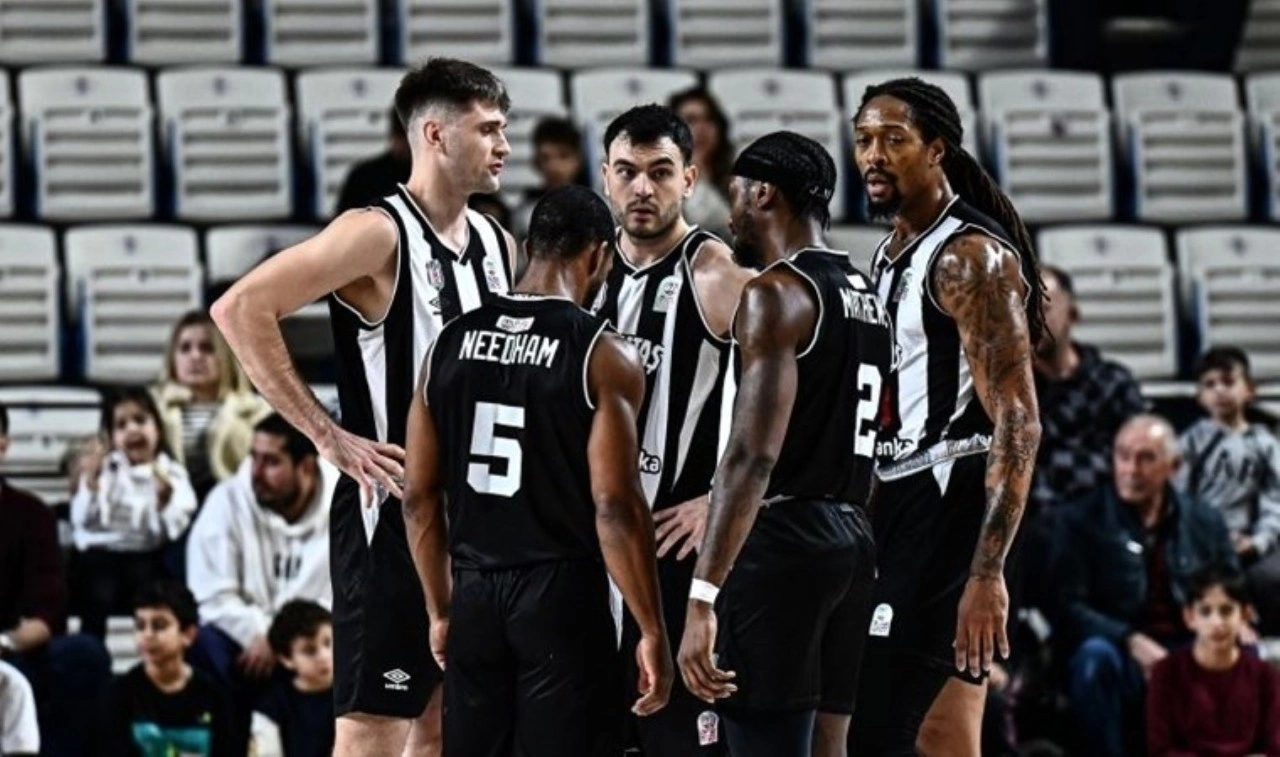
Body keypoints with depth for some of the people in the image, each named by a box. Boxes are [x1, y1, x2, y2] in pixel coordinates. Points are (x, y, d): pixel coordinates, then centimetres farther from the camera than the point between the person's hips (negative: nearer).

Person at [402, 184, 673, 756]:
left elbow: (419, 499, 9)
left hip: (474, 596, 5)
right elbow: (614, 508, -14)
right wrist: (652, 632, -8)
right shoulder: (601, 356, -9)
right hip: (562, 594, -5)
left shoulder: (451, 343, 7)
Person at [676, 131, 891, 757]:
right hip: (852, 539, 9)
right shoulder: (869, 299, 17)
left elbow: (754, 456, -20)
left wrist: (703, 596, -24)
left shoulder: (776, 293, -11)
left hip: (782, 541, -9)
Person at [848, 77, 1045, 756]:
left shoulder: (971, 258, -13)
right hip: (899, 501, 10)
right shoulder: (889, 259, 16)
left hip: (949, 501, -10)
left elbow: (1018, 425, -20)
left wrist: (987, 572, -28)